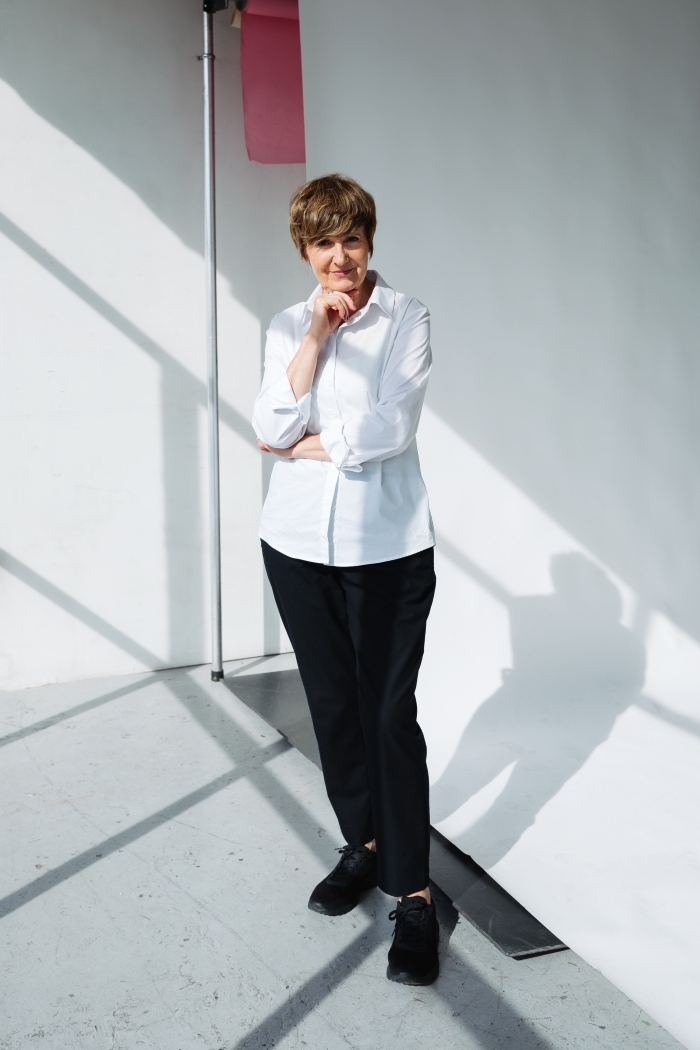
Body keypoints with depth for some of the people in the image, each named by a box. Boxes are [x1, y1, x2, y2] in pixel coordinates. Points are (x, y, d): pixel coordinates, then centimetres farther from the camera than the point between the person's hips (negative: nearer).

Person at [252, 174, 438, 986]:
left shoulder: (405, 318, -2)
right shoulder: (286, 327, 9)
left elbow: (389, 429, -14)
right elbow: (272, 425, -7)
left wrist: (301, 446, -4)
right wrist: (316, 333, -11)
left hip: (386, 547, -3)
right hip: (299, 544, 4)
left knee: (390, 714, -3)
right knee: (332, 705, 12)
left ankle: (413, 894, 8)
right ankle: (363, 846, 32)